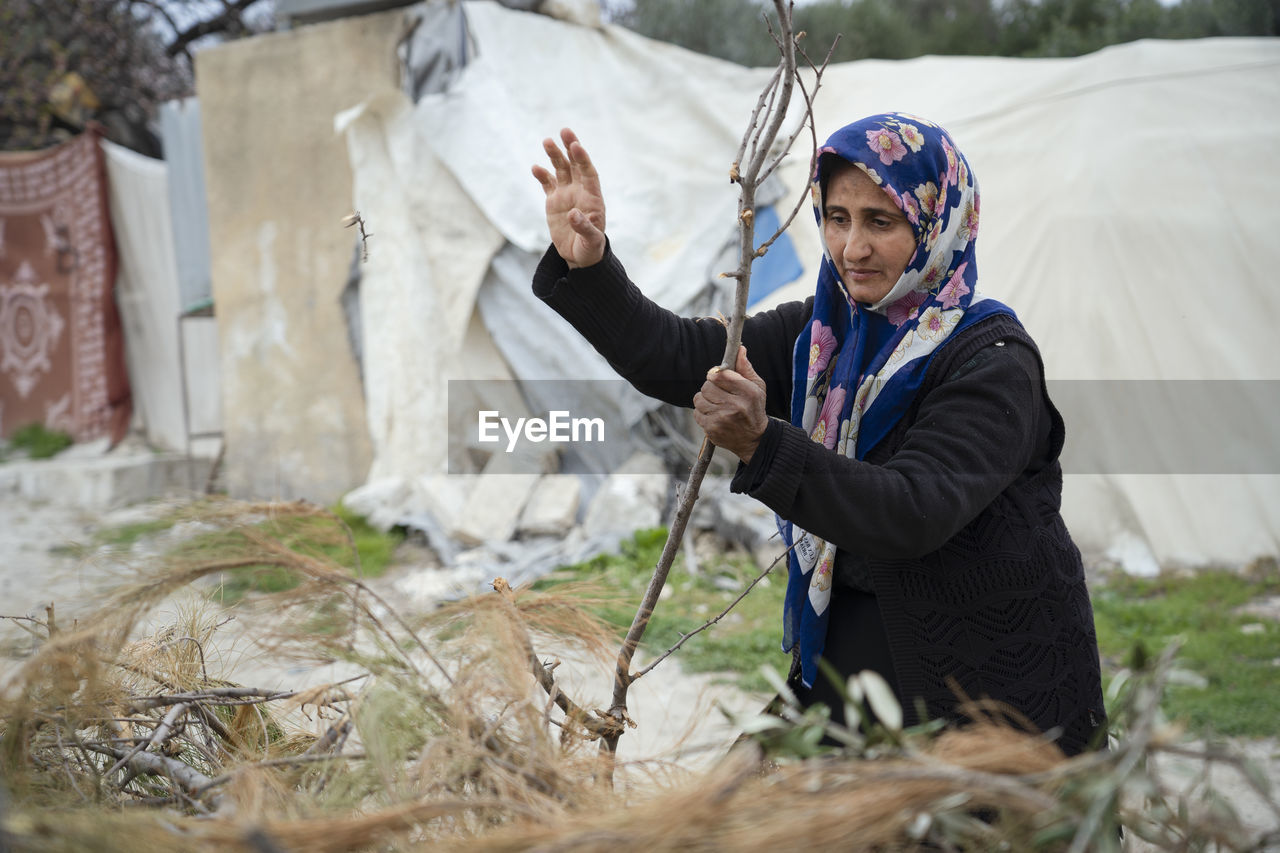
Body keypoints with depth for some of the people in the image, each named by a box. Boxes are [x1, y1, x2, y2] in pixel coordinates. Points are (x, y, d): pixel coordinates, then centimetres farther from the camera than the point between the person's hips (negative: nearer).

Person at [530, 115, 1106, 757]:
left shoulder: (993, 361, -18)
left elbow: (915, 514, -31)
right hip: (840, 661, 6)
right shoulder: (821, 333, 4)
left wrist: (764, 445, -41)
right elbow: (678, 358, -1)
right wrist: (587, 268, -16)